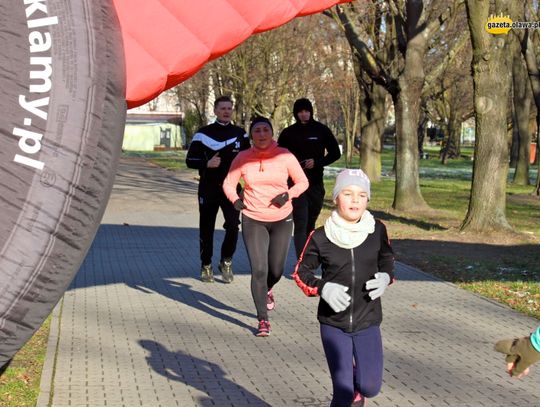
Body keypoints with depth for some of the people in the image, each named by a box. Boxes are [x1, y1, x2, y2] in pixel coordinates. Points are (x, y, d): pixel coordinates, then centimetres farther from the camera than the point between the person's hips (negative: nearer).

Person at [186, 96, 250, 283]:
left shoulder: (240, 134, 7)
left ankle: (226, 261, 6)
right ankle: (206, 265, 23)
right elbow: (190, 160, 0)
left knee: (233, 225, -14)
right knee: (206, 229, 7)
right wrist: (207, 164, -17)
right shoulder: (203, 133, 1)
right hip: (208, 189, 0)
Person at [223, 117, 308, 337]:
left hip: (282, 220, 1)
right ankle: (263, 320, 2)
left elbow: (302, 182, 2)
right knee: (258, 270, -9)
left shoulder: (284, 156, -7)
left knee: (276, 270, 11)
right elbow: (228, 183, 5)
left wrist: (288, 194, -16)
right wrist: (235, 199, -14)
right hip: (253, 220, -1)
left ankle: (267, 290, 48)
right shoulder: (243, 158, -6)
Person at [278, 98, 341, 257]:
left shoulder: (321, 130, 1)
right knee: (300, 225, -12)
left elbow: (335, 153, 4)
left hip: (316, 184, 2)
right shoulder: (288, 133, 0)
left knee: (310, 225, 14)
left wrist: (317, 162, -11)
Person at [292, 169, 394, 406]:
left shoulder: (377, 231, -5)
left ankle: (357, 382, 34)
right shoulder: (320, 237, -10)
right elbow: (301, 272, 1)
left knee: (370, 387, -2)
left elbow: (387, 260, 13)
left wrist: (385, 277, -8)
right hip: (333, 324, -1)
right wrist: (323, 288, -16)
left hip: (367, 322, 2)